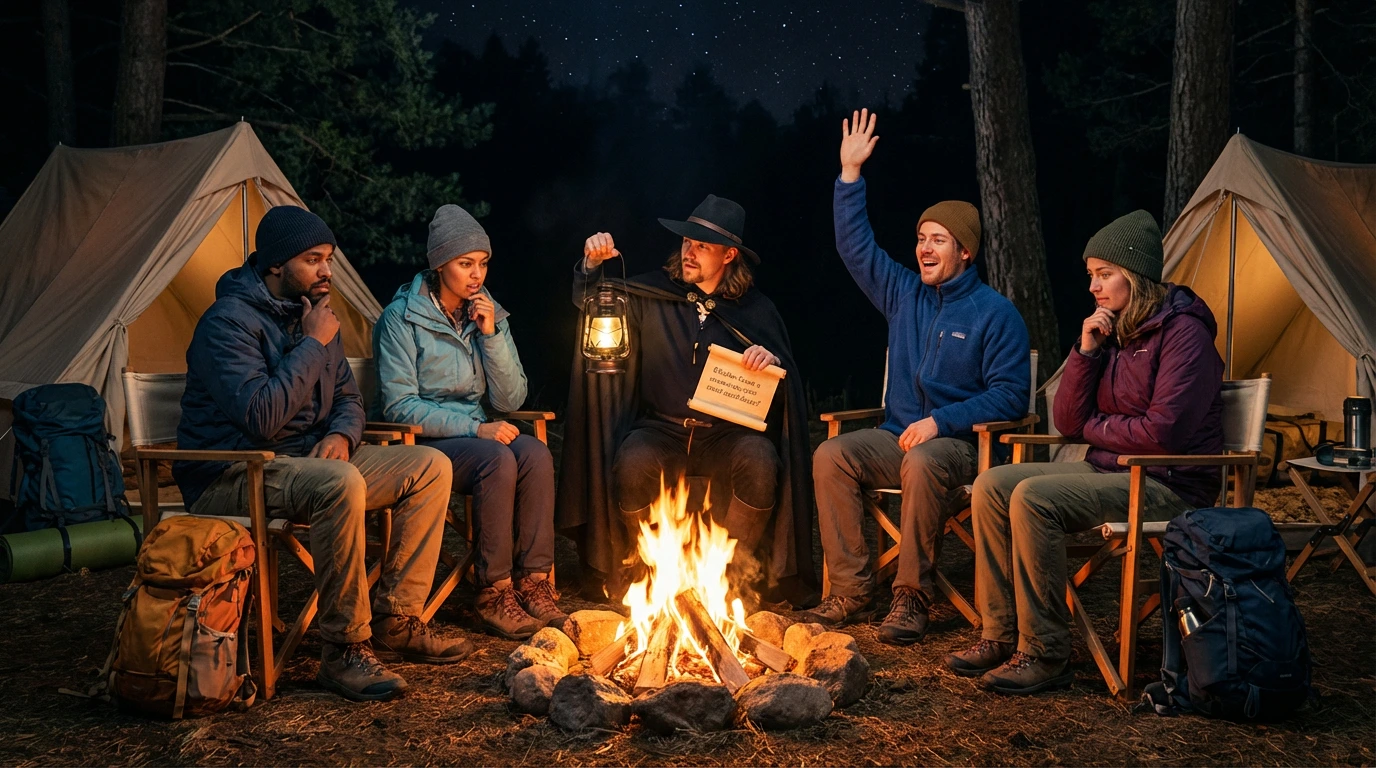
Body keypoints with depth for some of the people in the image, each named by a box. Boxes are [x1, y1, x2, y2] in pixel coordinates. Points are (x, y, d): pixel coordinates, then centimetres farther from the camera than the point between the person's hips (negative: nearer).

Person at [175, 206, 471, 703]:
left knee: (430, 466, -3)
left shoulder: (312, 313, 10)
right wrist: (313, 345, -19)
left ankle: (396, 622, -2)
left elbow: (348, 397, 20)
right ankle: (344, 651, -28)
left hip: (306, 461, 9)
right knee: (341, 483, -39)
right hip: (232, 477, -9)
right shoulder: (229, 321, -16)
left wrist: (341, 435, -5)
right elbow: (262, 418, -28)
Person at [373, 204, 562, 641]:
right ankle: (493, 594, -23)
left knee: (535, 454, -26)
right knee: (497, 460, -32)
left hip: (472, 435, 5)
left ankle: (533, 583, -20)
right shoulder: (402, 318, -9)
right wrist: (474, 428, -22)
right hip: (421, 445, -5)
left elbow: (510, 400, 3)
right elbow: (400, 407, -14)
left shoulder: (488, 313, 8)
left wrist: (492, 335, -10)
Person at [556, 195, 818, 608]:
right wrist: (592, 263, -8)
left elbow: (786, 382, 7)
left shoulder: (755, 309, 5)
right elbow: (589, 302, 12)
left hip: (728, 435, 0)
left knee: (760, 461, -32)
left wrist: (771, 360, -17)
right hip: (661, 430, 1)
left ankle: (732, 570, -12)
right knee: (632, 464, -31)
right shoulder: (652, 294, 7)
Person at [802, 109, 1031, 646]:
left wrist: (941, 422, -18)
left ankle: (911, 598, -29)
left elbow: (1010, 395, -8)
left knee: (924, 464, -39)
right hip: (898, 436, 5)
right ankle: (850, 591, -21)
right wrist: (850, 173, 5)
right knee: (831, 455, -22)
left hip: (958, 442, -5)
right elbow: (856, 247, 12)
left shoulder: (995, 313, -3)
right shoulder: (904, 294, 13)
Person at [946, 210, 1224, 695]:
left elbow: (1164, 431, -21)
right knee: (993, 485, -6)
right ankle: (1002, 635, -4)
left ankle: (1045, 655, -21)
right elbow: (1068, 422, 9)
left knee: (1035, 498, -28)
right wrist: (1086, 352, -4)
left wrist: (1096, 428, -4)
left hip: (1169, 486, -8)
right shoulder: (1112, 331, 12)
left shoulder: (1183, 331, -13)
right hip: (1111, 472, 9)